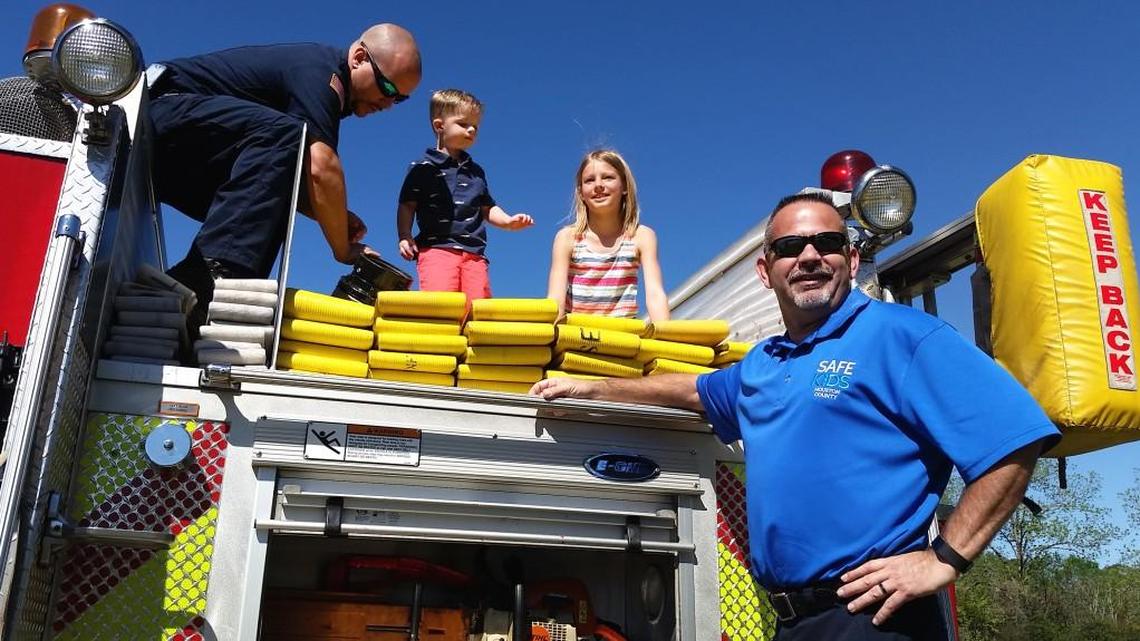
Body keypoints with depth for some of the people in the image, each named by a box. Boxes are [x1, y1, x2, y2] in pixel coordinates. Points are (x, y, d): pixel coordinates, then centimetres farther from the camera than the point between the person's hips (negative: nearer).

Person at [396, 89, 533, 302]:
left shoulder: (476, 172, 24)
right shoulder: (423, 168, 9)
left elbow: (487, 208, 28)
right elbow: (407, 206, 6)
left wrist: (509, 221, 9)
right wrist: (405, 237, -8)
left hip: (474, 252, 4)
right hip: (436, 247, -4)